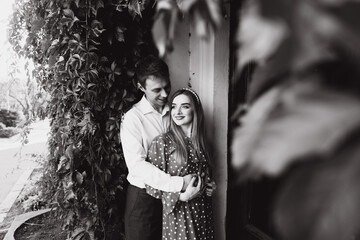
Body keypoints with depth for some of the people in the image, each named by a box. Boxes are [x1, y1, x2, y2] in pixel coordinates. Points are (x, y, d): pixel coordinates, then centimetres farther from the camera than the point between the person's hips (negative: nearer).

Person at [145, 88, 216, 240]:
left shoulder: (199, 141, 1)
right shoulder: (161, 142, -15)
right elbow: (152, 186, -12)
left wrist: (210, 186, 0)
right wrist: (181, 196, -20)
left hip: (202, 210, 5)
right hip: (177, 212, -5)